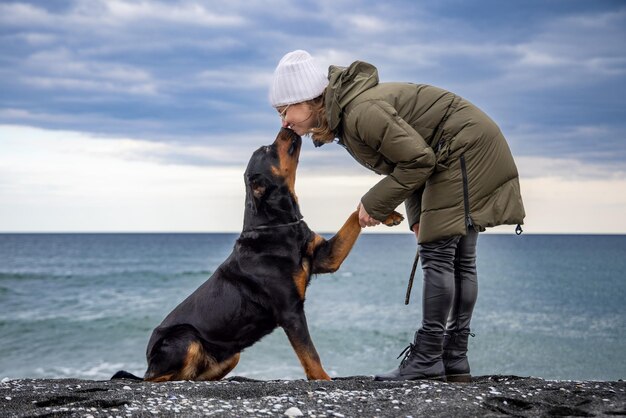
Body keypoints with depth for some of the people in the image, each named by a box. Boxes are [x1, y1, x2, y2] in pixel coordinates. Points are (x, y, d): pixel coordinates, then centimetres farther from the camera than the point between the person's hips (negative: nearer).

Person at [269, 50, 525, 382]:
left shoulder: (361, 112, -25)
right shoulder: (344, 117, 7)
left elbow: (418, 159, -23)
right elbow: (408, 161, 12)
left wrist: (375, 204, -15)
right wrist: (417, 216, 1)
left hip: (465, 146, -10)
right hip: (469, 153, 10)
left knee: (437, 253, -11)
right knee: (458, 259, 9)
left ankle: (427, 358, -8)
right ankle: (455, 361, 13)